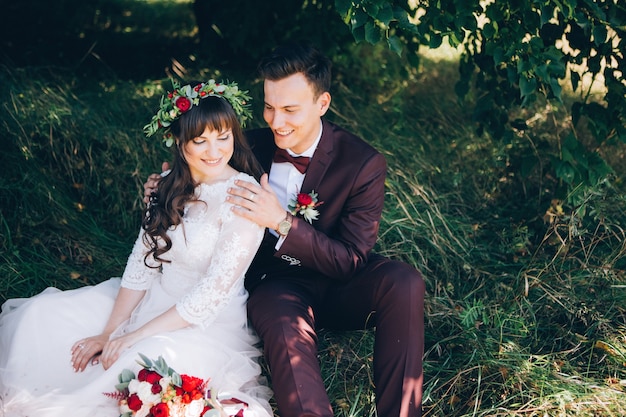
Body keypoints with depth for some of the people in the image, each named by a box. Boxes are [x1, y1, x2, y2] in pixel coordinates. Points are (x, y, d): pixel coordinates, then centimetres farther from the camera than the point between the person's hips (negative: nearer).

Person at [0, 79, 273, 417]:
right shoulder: (172, 187, 2)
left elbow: (213, 292, -20)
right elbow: (142, 263, 1)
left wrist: (135, 336, -19)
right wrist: (108, 334, -8)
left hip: (207, 322, -6)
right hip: (152, 300, 6)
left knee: (158, 354, -38)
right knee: (42, 314, -7)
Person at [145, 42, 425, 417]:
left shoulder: (364, 164, -12)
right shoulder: (252, 145, -4)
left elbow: (352, 262, -15)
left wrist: (282, 222, -29)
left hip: (339, 286, 0)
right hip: (276, 285, 1)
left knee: (404, 281, -32)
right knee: (285, 328, -36)